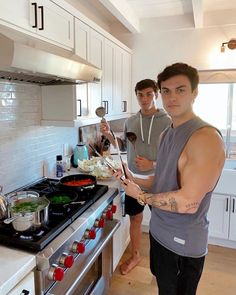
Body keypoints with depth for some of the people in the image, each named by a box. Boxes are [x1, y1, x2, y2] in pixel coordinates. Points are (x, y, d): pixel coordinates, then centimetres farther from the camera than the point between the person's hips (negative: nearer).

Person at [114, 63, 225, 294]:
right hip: (159, 231, 8)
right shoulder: (166, 134, 4)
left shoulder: (206, 137, -24)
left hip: (184, 243, -7)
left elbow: (188, 202, -28)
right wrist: (134, 180, -3)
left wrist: (141, 196, -16)